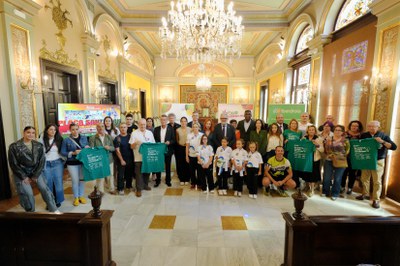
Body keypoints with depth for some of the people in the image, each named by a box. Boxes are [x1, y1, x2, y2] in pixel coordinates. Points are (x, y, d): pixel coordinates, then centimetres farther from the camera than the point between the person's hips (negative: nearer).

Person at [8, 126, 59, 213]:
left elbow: (42, 161, -3)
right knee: (28, 194, -6)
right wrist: (24, 177, -10)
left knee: (44, 188, -5)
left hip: (36, 171, 2)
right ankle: (30, 211, 19)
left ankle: (54, 210, 4)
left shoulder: (39, 145, -4)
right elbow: (13, 164, -9)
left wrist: (36, 175, -8)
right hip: (21, 173, -2)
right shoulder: (14, 146, -11)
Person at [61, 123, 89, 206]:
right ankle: (76, 198, 23)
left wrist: (87, 148, -11)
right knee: (75, 181, 5)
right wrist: (73, 153, -19)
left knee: (82, 179, 11)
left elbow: (88, 147, 12)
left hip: (83, 162, 2)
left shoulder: (84, 138, 3)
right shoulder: (66, 140, -4)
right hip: (72, 163, -2)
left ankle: (81, 196, 27)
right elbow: (62, 152, -5)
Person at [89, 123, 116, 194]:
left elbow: (113, 148, 4)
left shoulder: (109, 137, 6)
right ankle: (100, 191, 24)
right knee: (100, 176, 5)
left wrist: (109, 148, -15)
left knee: (110, 175, 13)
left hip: (109, 159, 3)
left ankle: (111, 189, 32)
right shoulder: (92, 138, -3)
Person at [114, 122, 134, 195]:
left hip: (130, 159, 3)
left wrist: (133, 158, 1)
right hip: (121, 160, -3)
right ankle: (120, 189, 18)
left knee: (130, 173, 13)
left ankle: (129, 186, 31)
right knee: (120, 175, 4)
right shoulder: (117, 138, -5)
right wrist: (121, 160, -11)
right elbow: (117, 150, -7)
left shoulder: (130, 137, 4)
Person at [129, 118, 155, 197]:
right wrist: (135, 143, -23)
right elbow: (131, 146, -4)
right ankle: (139, 189, 11)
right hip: (138, 157, -3)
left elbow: (154, 144, 13)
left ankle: (145, 185, 32)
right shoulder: (134, 133, -2)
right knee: (139, 173, 1)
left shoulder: (150, 133, 9)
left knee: (147, 172, 14)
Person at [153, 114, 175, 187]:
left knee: (168, 166, 10)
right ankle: (158, 180, 23)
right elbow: (154, 139, 6)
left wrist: (169, 142, -21)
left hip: (168, 150, -1)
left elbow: (174, 140, -2)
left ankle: (168, 180, 24)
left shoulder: (171, 129, -1)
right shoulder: (156, 129, 5)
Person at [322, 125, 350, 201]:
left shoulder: (345, 140, 0)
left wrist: (339, 156, -9)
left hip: (340, 162, -1)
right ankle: (325, 192, 24)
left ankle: (335, 194, 23)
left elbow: (347, 151, -2)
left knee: (337, 179, 9)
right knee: (326, 177, 6)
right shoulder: (329, 139, 5)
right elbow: (326, 150, 5)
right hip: (329, 161, 1)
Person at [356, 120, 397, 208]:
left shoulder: (383, 136, -3)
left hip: (378, 161, -3)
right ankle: (365, 194, 27)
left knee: (377, 181, 1)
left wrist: (382, 142, -23)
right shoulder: (364, 135, 5)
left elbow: (394, 147, -9)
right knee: (364, 178, 10)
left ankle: (376, 200, 11)